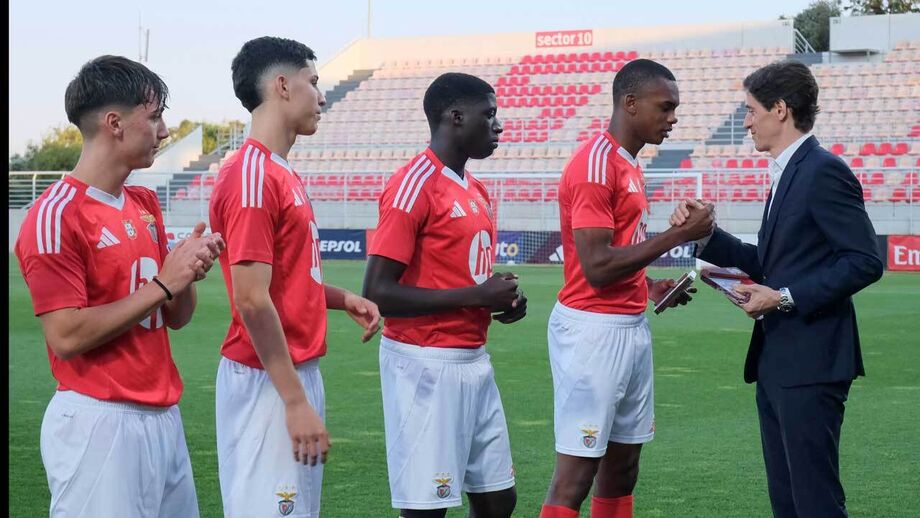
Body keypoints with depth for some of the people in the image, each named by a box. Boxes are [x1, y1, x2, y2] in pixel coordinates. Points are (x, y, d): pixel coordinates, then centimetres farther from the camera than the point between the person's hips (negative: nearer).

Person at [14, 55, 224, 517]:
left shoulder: (146, 205, 13)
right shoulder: (56, 215, -12)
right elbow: (67, 336, -18)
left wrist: (187, 274, -3)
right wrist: (161, 285, -15)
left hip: (164, 415, 8)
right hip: (100, 424, -8)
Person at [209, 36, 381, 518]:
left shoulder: (280, 172, 12)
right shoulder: (251, 176, -17)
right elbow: (251, 298, -22)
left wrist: (342, 298, 7)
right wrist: (295, 399, -22)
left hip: (298, 372, 10)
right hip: (270, 381, -10)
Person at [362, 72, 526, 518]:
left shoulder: (476, 192, 14)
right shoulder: (415, 185, -14)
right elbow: (377, 294, -19)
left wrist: (502, 299, 4)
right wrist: (477, 296, -17)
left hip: (474, 361, 9)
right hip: (427, 364, -9)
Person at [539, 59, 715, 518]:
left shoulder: (627, 166, 15)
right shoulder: (595, 166, -16)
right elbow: (596, 267, -21)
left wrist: (651, 287, 7)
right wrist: (677, 235, -18)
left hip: (631, 328, 10)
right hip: (594, 330, -10)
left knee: (622, 469, 13)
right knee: (576, 473, -7)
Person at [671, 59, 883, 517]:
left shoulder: (823, 172, -13)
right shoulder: (787, 174, 16)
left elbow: (866, 261, -19)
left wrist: (786, 298, -19)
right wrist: (706, 235, 8)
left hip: (810, 363, -10)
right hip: (776, 363, 10)